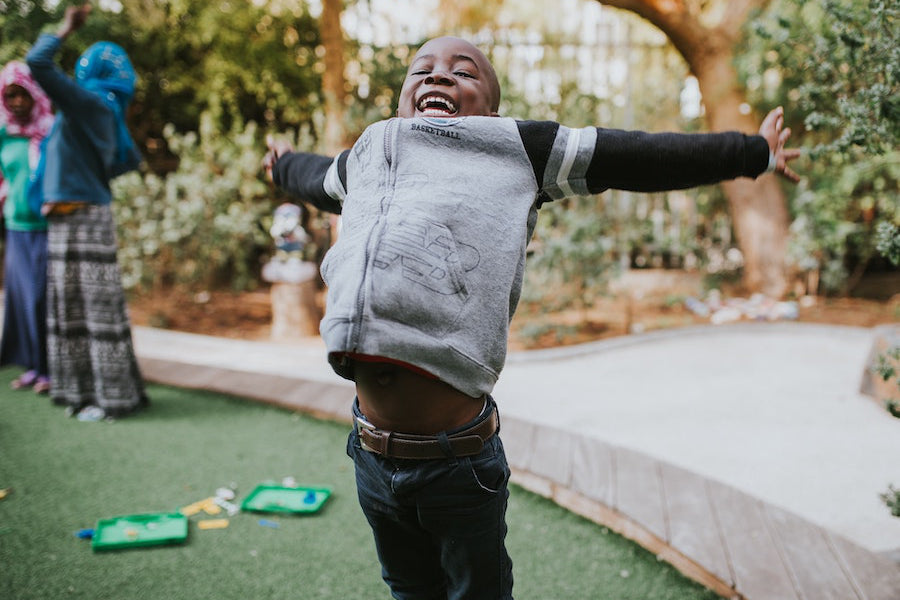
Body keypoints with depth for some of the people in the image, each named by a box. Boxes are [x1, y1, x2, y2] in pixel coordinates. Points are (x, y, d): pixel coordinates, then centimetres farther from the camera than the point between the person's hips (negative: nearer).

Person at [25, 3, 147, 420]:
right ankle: (85, 389, 19)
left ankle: (112, 396, -1)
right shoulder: (105, 112, 15)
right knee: (72, 304, 12)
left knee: (96, 305, -6)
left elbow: (37, 62, -18)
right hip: (71, 219, 9)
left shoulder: (89, 102, -11)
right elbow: (130, 159, 26)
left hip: (82, 218, -9)